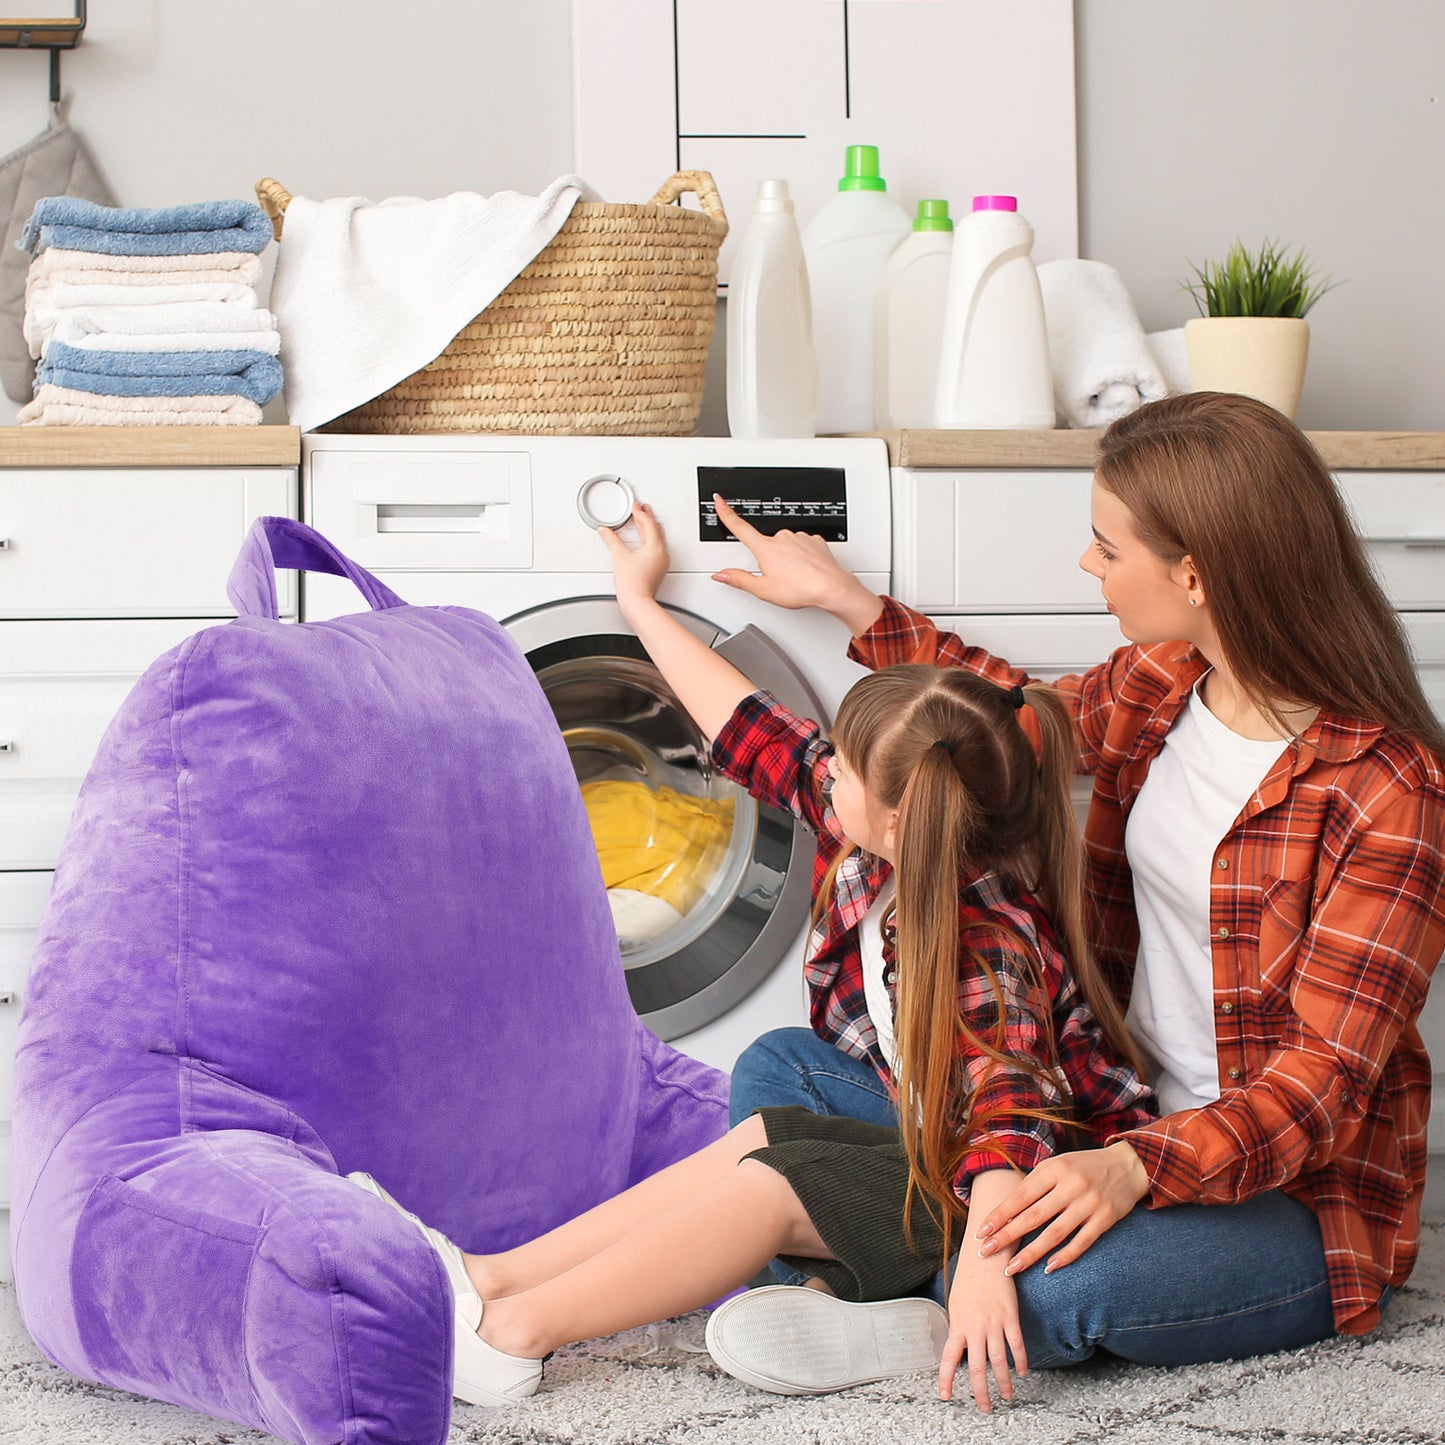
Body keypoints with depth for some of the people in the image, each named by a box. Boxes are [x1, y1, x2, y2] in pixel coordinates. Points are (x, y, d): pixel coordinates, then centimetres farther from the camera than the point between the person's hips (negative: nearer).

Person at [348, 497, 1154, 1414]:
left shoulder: (986, 938, -28)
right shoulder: (868, 838, -3)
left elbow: (1009, 1101, -42)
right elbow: (758, 736, 7)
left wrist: (983, 1260, -58)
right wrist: (642, 604, 14)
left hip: (1023, 1194, -9)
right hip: (945, 1150, 9)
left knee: (771, 1184, -16)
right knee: (757, 1140, 4)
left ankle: (510, 1332, -14)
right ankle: (493, 1276, 0)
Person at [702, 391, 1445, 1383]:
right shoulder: (1154, 686, 1)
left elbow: (1326, 1081, -24)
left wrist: (1136, 1168, -39)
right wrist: (846, 600, 27)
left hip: (1291, 1196, -8)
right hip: (1117, 1121, 8)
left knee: (1050, 1282, -38)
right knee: (773, 1071, 1)